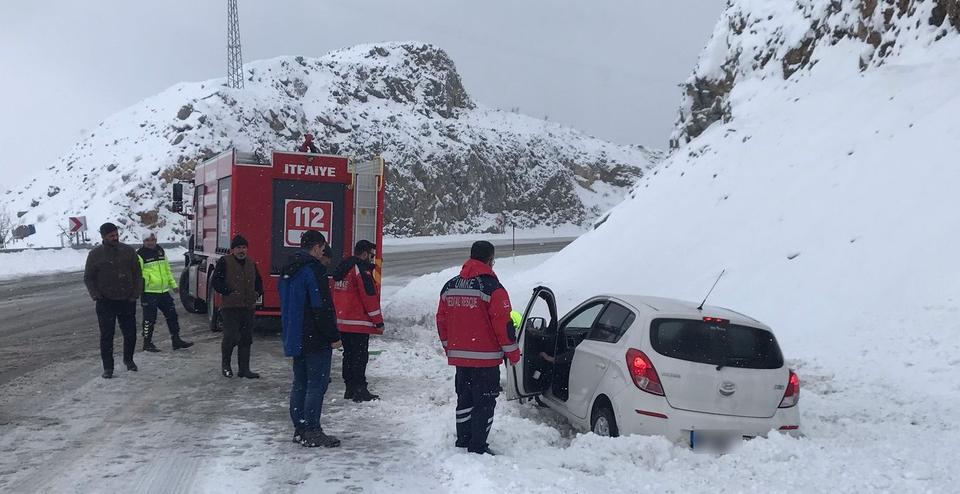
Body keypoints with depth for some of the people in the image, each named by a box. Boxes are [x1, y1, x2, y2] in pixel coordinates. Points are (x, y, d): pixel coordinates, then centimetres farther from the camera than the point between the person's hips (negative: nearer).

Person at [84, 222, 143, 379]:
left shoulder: (128, 251, 3)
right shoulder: (95, 254, -1)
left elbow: (137, 274, 8)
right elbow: (88, 278, 5)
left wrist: (136, 294, -1)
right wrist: (95, 295, -8)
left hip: (127, 301, 2)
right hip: (105, 302, -2)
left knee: (130, 333, 8)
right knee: (107, 335, 0)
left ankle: (128, 359, 31)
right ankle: (108, 367, 9)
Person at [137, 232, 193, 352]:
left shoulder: (160, 251, 14)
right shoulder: (140, 255, -8)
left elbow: (167, 269, 23)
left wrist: (173, 284, 20)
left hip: (164, 291, 7)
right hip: (149, 292, -7)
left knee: (172, 315, 9)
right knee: (149, 319, 0)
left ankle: (176, 340, 17)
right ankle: (147, 343, 13)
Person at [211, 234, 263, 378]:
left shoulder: (251, 263, 14)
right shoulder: (224, 262, -3)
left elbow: (258, 281, 25)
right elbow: (216, 281, -9)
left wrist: (257, 293, 7)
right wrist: (228, 292, -18)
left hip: (248, 307, 6)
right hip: (230, 307, -5)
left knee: (246, 339, 6)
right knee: (231, 337, -8)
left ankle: (244, 369, 12)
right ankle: (225, 364, 15)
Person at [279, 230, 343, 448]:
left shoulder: (288, 270, 15)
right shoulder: (313, 270, -15)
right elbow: (322, 307, -19)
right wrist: (333, 336, -14)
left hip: (294, 338, 9)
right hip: (315, 340, -9)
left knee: (300, 384, 13)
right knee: (317, 384, -5)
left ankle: (300, 429, 17)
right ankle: (312, 432, -5)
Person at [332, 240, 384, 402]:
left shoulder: (343, 268, 15)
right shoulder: (362, 269, -14)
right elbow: (370, 297, -16)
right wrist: (379, 322, -11)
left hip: (342, 322, 9)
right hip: (358, 323, -9)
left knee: (349, 355, 14)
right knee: (360, 356, -4)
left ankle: (350, 388, 20)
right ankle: (359, 390, -2)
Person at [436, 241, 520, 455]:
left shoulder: (449, 286, 9)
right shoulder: (492, 287, -13)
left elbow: (441, 320, 15)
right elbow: (503, 323, -13)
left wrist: (449, 348, 26)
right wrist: (513, 352, -2)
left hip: (459, 355, 7)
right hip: (485, 357, -7)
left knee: (464, 398, 18)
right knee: (484, 402, 1)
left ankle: (463, 441, 26)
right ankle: (478, 447, 2)